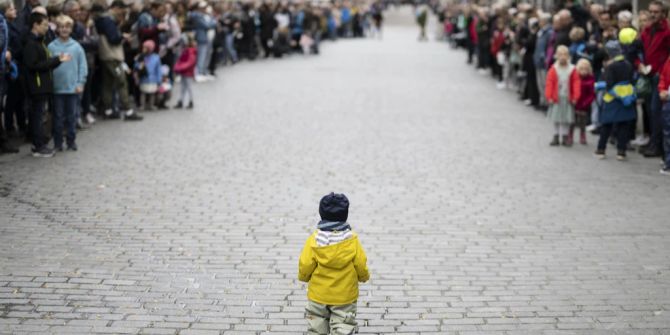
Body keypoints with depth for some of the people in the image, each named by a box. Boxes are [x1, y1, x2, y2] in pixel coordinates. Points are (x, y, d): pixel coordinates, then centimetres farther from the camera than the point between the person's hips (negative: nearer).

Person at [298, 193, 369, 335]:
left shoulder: (314, 240, -14)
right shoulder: (352, 240, -12)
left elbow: (305, 266, -12)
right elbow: (361, 266, -7)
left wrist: (303, 276, 11)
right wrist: (364, 276, 16)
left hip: (318, 295, 0)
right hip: (344, 296, 0)